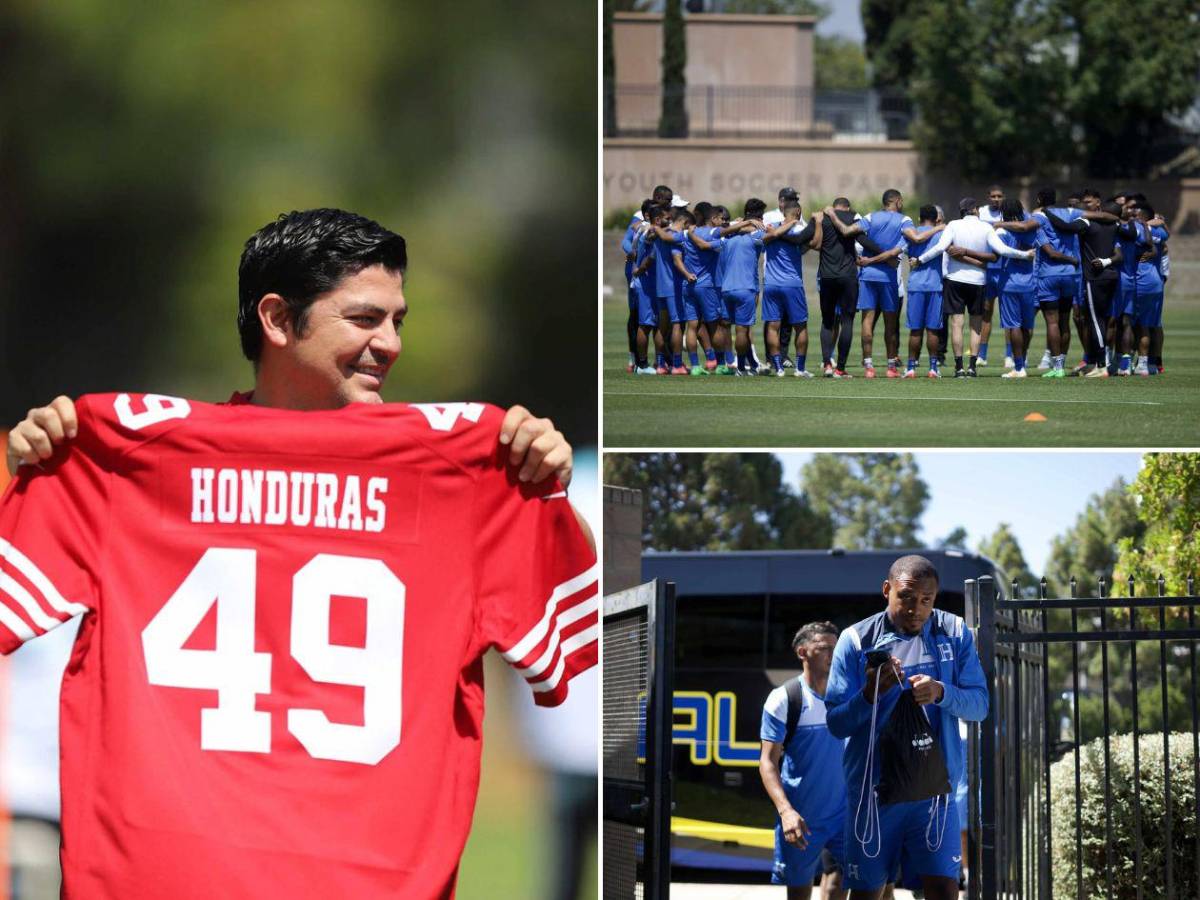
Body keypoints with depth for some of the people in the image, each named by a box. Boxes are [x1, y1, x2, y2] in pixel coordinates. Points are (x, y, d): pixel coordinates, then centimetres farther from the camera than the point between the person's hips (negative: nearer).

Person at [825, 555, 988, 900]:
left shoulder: (954, 633, 3)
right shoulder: (855, 640, -2)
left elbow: (979, 705, -1)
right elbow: (836, 723, -3)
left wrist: (941, 692, -22)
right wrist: (870, 694, -23)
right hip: (871, 790, 0)